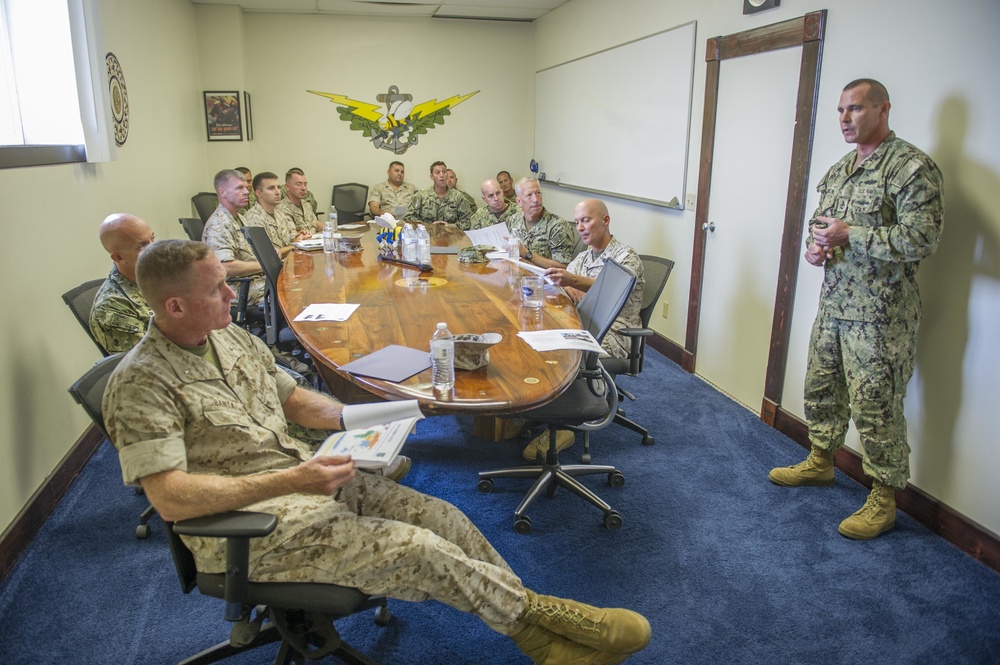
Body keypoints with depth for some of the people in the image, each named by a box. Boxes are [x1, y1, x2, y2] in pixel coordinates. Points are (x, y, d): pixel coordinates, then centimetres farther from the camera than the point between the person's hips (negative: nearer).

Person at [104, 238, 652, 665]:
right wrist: (290, 480, -30)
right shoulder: (139, 384, -17)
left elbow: (291, 397, 20)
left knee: (441, 517, -8)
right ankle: (534, 615, 4)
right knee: (419, 549, -19)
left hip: (305, 476, 8)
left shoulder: (233, 337, 8)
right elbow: (170, 497, -24)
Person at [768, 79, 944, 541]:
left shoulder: (911, 167, -12)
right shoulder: (839, 170, 14)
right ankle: (821, 461, 38)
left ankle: (884, 499, 14)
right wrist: (814, 245, 1)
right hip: (833, 303, 8)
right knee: (820, 387, 18)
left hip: (878, 313, -8)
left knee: (875, 407, -1)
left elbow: (922, 239, -22)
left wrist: (849, 234, -20)